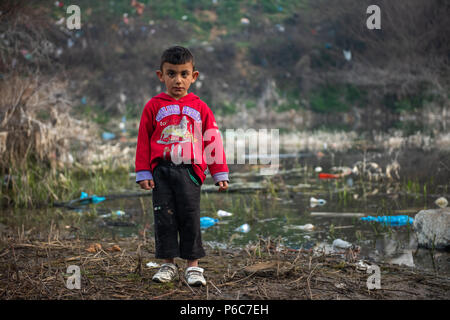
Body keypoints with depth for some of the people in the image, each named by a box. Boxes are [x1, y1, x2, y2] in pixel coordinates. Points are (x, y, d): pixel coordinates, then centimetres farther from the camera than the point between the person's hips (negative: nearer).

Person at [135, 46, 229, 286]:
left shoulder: (199, 108, 8)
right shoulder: (154, 107, 6)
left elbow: (213, 141, 10)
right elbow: (144, 141, 7)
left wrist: (220, 174, 7)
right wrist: (143, 173, 2)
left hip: (190, 170, 0)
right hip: (162, 170, 0)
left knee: (190, 217, -1)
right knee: (164, 217, 3)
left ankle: (193, 265, 8)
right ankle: (168, 264, 13)